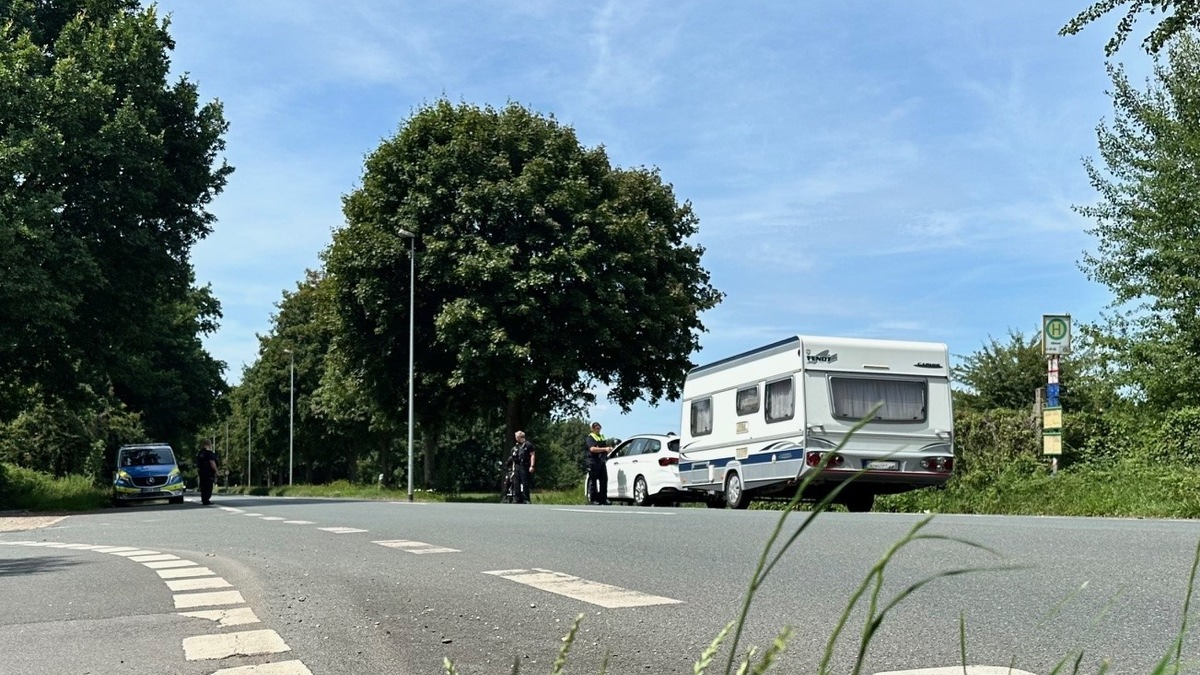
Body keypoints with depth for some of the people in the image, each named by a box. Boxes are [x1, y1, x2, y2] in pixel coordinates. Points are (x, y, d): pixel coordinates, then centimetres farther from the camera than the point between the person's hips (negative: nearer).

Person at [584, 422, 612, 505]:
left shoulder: (602, 437, 22)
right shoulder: (590, 438, -2)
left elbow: (606, 446, 29)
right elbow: (592, 449, -17)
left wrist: (609, 449, 5)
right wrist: (604, 449, -25)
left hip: (602, 461, 7)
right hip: (593, 461, -7)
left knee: (604, 480, 4)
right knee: (593, 481, -4)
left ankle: (603, 498, 9)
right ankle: (593, 499, -3)